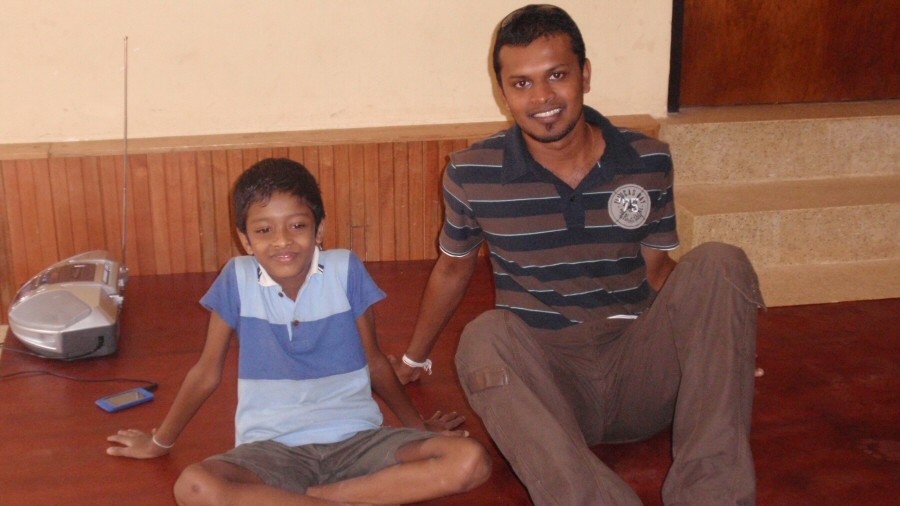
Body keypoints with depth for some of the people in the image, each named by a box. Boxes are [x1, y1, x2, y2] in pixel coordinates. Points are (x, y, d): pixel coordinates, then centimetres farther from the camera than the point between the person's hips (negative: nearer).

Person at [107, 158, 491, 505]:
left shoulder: (345, 270, -2)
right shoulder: (238, 279, -3)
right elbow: (207, 372, 10)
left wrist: (419, 427, 17)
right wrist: (159, 443, 20)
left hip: (356, 438, 2)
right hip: (272, 448, -1)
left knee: (470, 460, -24)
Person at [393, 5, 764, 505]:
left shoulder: (649, 162, 0)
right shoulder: (472, 174, -4)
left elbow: (656, 266, 10)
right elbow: (454, 268, 13)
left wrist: (725, 348, -4)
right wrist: (413, 359, 25)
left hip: (638, 370, 2)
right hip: (544, 378, -1)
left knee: (720, 264, -22)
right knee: (485, 339, -33)